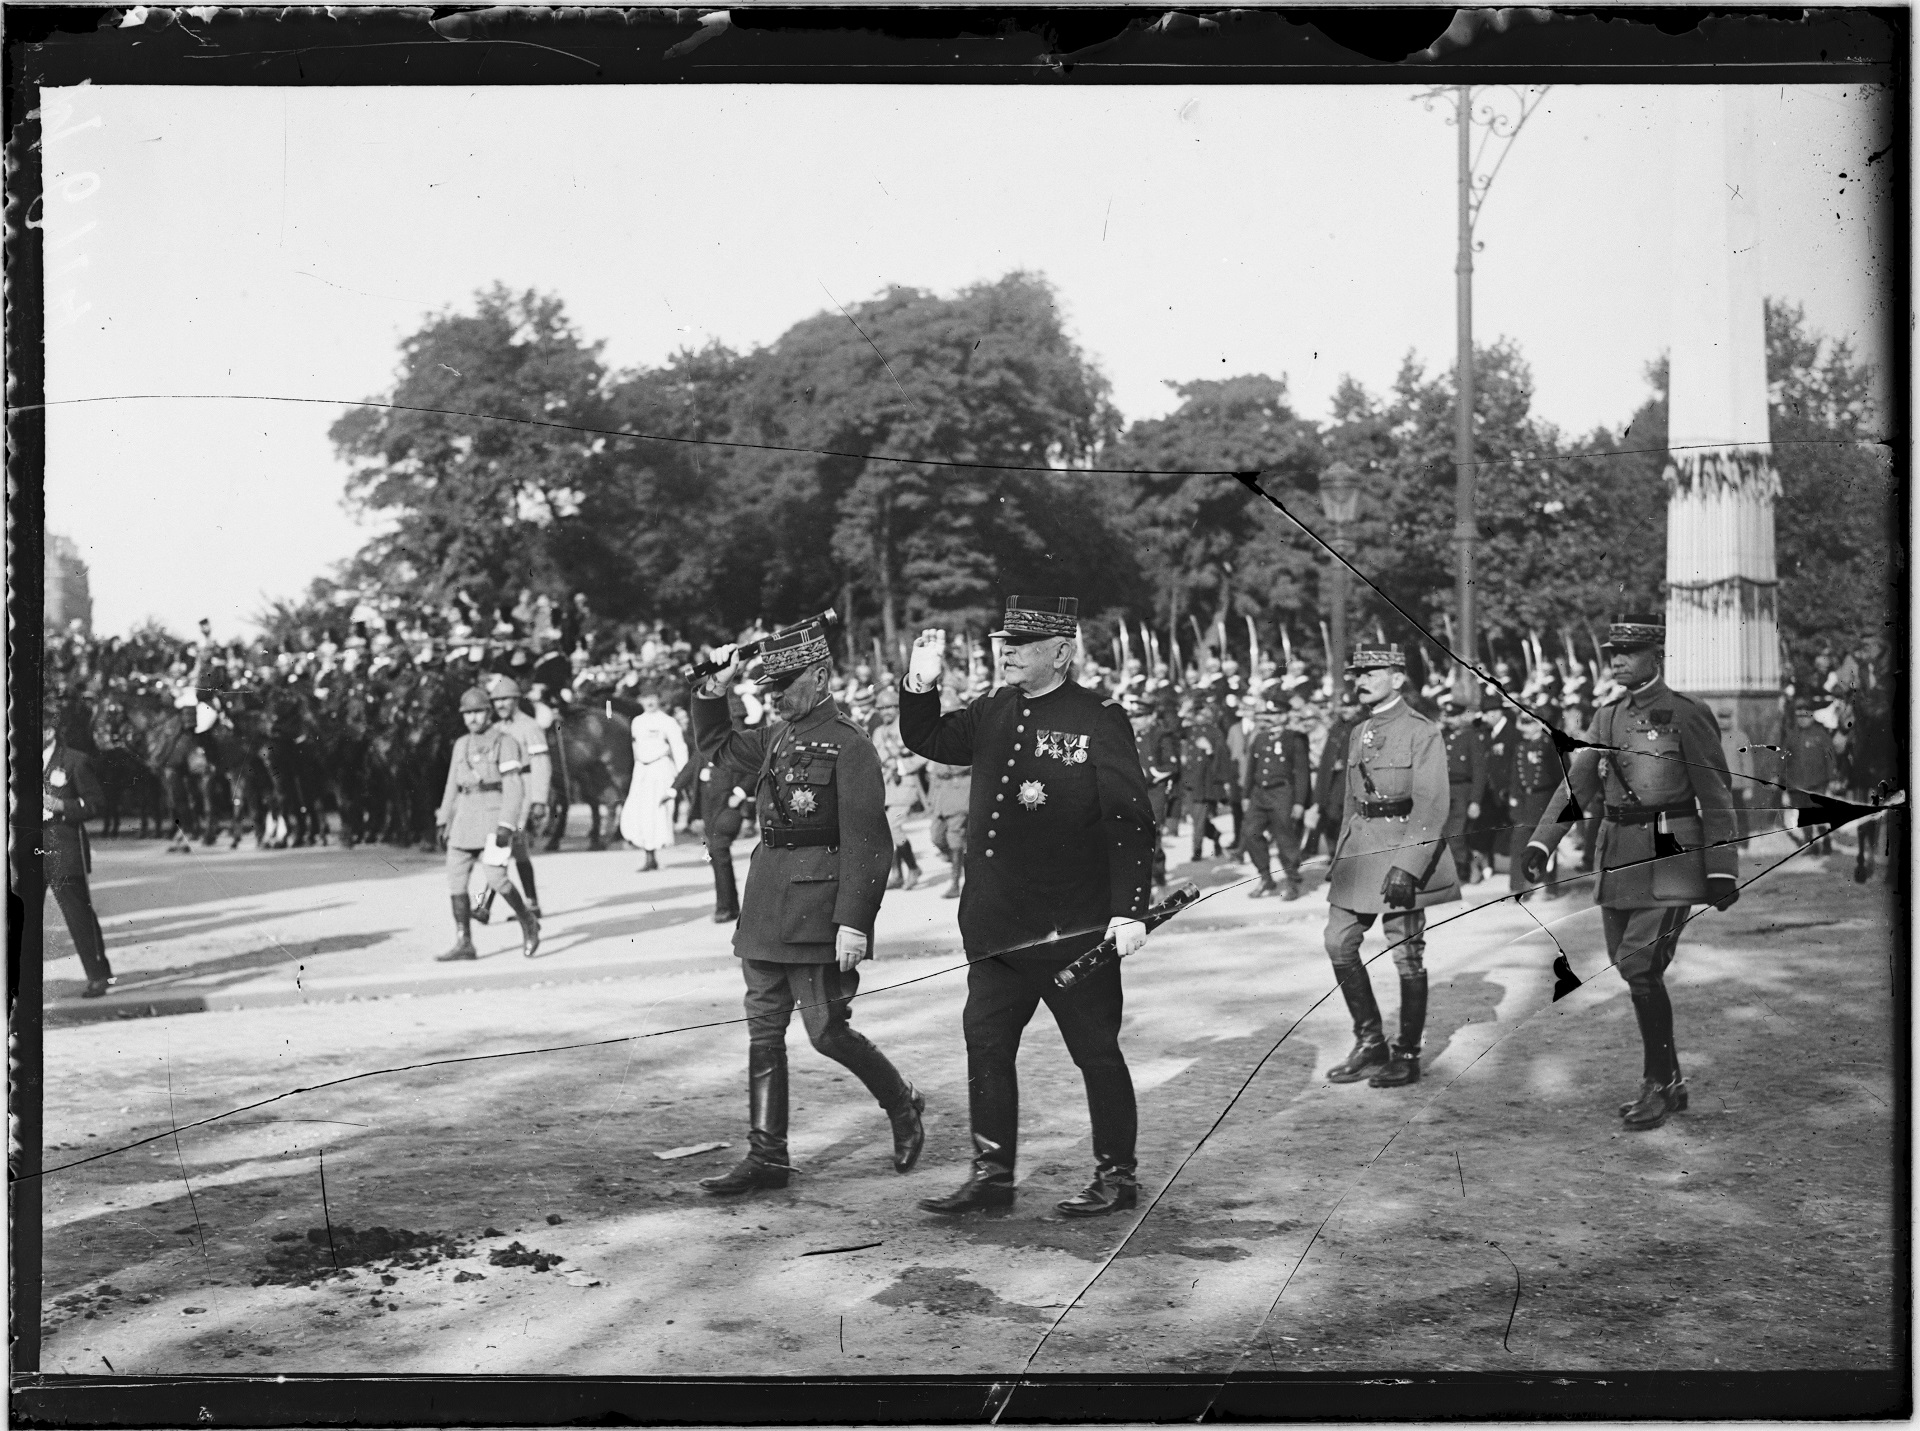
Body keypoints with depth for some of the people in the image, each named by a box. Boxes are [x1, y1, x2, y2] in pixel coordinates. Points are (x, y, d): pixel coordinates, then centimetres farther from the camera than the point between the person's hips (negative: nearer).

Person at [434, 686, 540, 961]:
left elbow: (514, 787, -12)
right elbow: (453, 786, 19)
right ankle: (464, 944, 4)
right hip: (466, 815, 7)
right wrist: (444, 822, 14)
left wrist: (506, 825, -21)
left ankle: (528, 923, 6)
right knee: (455, 879, -1)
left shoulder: (505, 742, -6)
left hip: (495, 814, -7)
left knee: (495, 877, -16)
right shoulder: (462, 745, 14)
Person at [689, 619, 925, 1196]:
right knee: (763, 1030, 8)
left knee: (827, 1030, -1)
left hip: (817, 909, -8)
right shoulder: (777, 736, 12)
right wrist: (716, 687, 12)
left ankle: (903, 1105, 23)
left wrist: (854, 922, -22)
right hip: (766, 904, 8)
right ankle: (766, 1157, 13)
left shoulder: (849, 745, -11)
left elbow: (866, 841, -16)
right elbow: (715, 742, 30)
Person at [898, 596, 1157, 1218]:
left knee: (1096, 1052, 5)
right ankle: (991, 1173, 18)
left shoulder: (1100, 720, -9)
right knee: (986, 1044, 8)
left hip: (1075, 929, -6)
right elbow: (929, 741, 23)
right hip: (996, 927, 6)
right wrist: (919, 686, 4)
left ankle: (1117, 1175, 18)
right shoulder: (995, 712, 9)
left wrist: (1130, 910, -18)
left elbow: (1131, 823, -12)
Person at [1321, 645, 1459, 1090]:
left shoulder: (1422, 733, -9)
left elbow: (1431, 808, -16)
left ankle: (1408, 1055, 12)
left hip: (1405, 850, -7)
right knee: (1339, 942, 3)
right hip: (1361, 848, 7)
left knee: (1406, 953, 0)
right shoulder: (1358, 733, 13)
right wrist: (1339, 859, 18)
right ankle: (1370, 1044, 16)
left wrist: (1407, 867, -24)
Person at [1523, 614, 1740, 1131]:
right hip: (1618, 857, 7)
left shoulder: (1686, 715, -7)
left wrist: (1723, 872, -11)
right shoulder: (1608, 717, 12)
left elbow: (1716, 797, -7)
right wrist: (1540, 845, -4)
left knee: (1641, 967, -13)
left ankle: (1658, 1085, 0)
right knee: (1630, 968, 9)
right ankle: (1670, 1086, 21)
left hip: (1670, 857, -7)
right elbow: (1576, 783, 7)